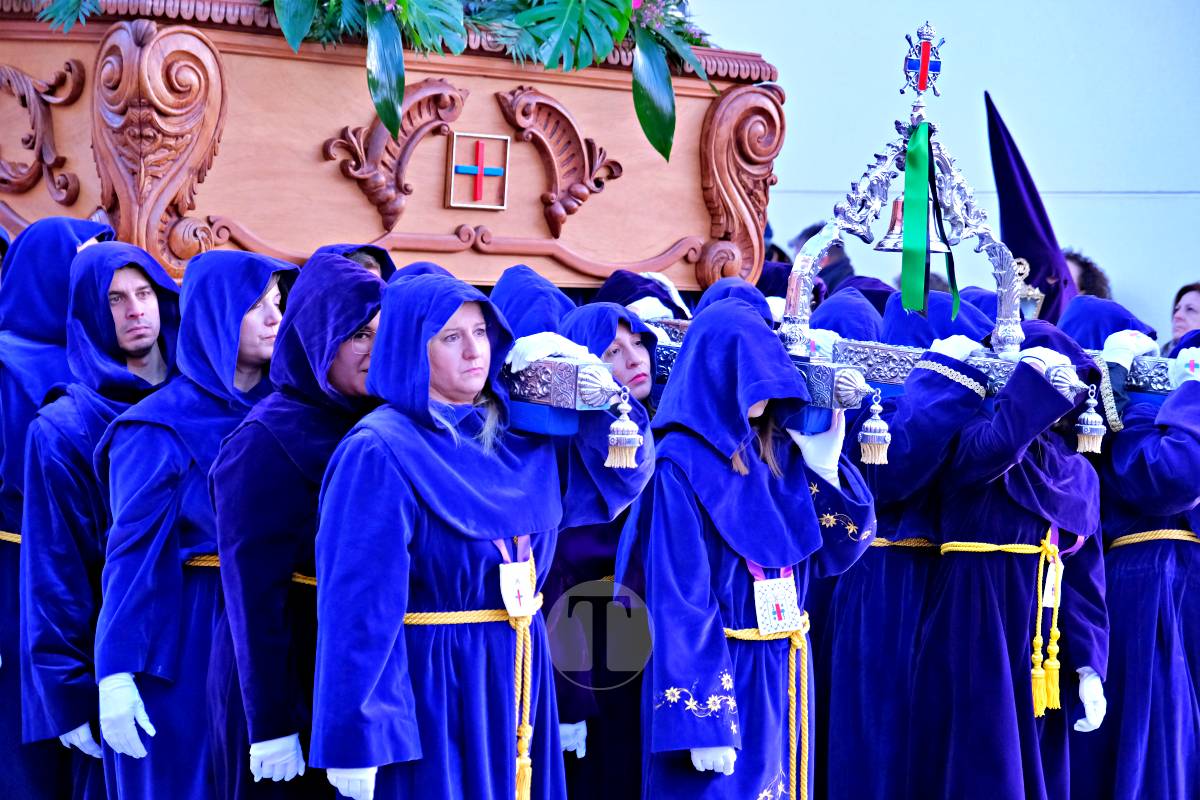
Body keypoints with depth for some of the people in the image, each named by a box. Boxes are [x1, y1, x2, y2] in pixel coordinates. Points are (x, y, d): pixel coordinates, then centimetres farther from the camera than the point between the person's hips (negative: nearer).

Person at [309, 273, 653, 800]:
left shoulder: (519, 442, 9)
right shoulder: (379, 453, -14)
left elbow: (623, 471, 14)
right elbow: (359, 607, -19)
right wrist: (355, 738, -22)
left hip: (517, 679, 7)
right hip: (426, 691, -7)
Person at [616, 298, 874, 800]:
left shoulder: (778, 452, 7)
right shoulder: (681, 466, -14)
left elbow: (833, 551, 9)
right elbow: (679, 604, -18)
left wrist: (826, 467, -3)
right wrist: (701, 721, -22)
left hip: (782, 675, 7)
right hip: (717, 679, -7)